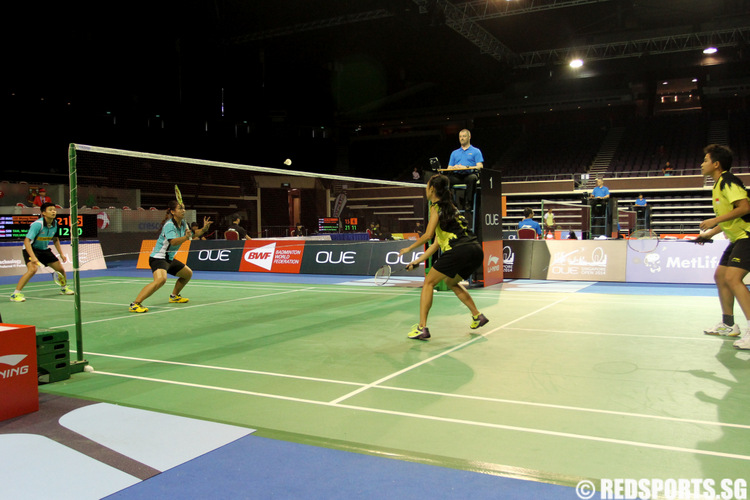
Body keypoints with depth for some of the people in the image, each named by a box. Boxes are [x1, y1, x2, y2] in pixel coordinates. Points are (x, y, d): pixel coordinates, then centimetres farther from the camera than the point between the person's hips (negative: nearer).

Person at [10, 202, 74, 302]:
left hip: (44, 249, 7)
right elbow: (27, 241, -31)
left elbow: (55, 240, 12)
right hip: (31, 249, -7)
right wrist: (32, 257, -40)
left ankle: (64, 288, 36)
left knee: (60, 269, 7)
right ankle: (15, 294, -22)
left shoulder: (55, 224, -5)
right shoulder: (37, 224, -27)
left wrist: (61, 254, 9)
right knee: (33, 269, -31)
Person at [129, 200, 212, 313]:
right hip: (158, 258, -10)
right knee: (161, 279, -34)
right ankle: (135, 304, -35)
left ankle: (174, 296, 40)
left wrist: (203, 229, 6)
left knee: (188, 273, 21)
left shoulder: (182, 223, 6)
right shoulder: (169, 224, -20)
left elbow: (191, 235, 23)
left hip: (169, 259, 10)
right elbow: (173, 242, -34)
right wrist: (185, 237, -51)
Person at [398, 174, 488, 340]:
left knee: (429, 282, 2)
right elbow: (437, 242, 26)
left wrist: (409, 248, 7)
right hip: (476, 251, 9)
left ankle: (422, 327, -4)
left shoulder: (436, 206, 2)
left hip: (459, 250, -8)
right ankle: (477, 316, 30)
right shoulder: (450, 207, 27)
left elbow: (428, 235, -8)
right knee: (451, 282, 30)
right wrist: (417, 261, 27)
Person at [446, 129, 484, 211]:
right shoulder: (454, 153, 28)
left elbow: (480, 166, 2)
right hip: (457, 176, 3)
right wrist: (454, 167, -5)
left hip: (469, 174, -3)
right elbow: (449, 168, 20)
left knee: (472, 178, -40)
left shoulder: (476, 151, 16)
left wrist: (466, 167, -13)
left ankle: (468, 203, -35)